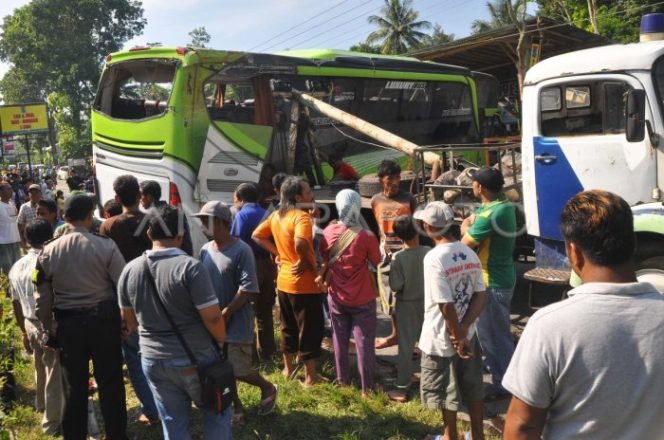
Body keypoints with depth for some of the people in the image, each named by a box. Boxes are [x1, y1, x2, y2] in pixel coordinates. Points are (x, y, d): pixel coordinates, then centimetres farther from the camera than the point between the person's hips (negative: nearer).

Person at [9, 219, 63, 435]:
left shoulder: (16, 267, 3)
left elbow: (16, 306, 11)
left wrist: (25, 332, 22)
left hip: (31, 326, 8)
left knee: (41, 368, 28)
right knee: (55, 374, 6)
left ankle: (42, 404, 50)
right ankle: (52, 423, 17)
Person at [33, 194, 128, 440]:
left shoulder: (48, 251, -3)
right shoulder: (106, 246, -13)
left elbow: (42, 299, 3)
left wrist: (48, 328, 16)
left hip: (68, 324, 3)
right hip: (103, 320, -2)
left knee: (74, 386, 15)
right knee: (110, 383, 11)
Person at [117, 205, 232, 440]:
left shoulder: (130, 270, -2)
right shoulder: (190, 266, -20)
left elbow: (129, 320, 10)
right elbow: (212, 317, -20)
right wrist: (222, 340, 0)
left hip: (153, 360, 5)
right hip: (195, 360, -5)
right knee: (216, 412, 17)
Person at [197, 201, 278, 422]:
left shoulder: (241, 250, -16)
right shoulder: (205, 250, 3)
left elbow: (248, 289, -19)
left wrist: (226, 313, -18)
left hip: (237, 322, -6)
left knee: (239, 369, -3)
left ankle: (267, 388, 25)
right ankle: (236, 405, 31)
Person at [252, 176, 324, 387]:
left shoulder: (276, 215, 5)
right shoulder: (302, 216, -20)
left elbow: (257, 236, 12)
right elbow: (300, 243, -37)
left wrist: (279, 253, 8)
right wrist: (306, 261, -19)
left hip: (284, 281, 8)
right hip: (304, 283, -8)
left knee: (288, 327, 21)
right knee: (310, 329, 4)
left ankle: (288, 368, 34)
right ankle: (310, 377, 11)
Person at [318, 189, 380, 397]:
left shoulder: (329, 232, -10)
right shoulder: (367, 236, -22)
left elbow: (324, 259, 3)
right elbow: (376, 262, -6)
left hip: (336, 296, 4)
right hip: (362, 298, -4)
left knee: (340, 339, 19)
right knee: (364, 342, 8)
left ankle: (342, 380, 32)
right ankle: (366, 387, 16)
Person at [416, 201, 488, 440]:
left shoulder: (434, 258, -22)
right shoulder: (470, 254, -1)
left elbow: (446, 305, -23)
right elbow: (481, 296, -3)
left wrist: (458, 336, -12)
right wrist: (463, 329, -8)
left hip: (442, 339, -6)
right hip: (468, 335, 6)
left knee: (447, 393, 12)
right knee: (473, 388, 20)